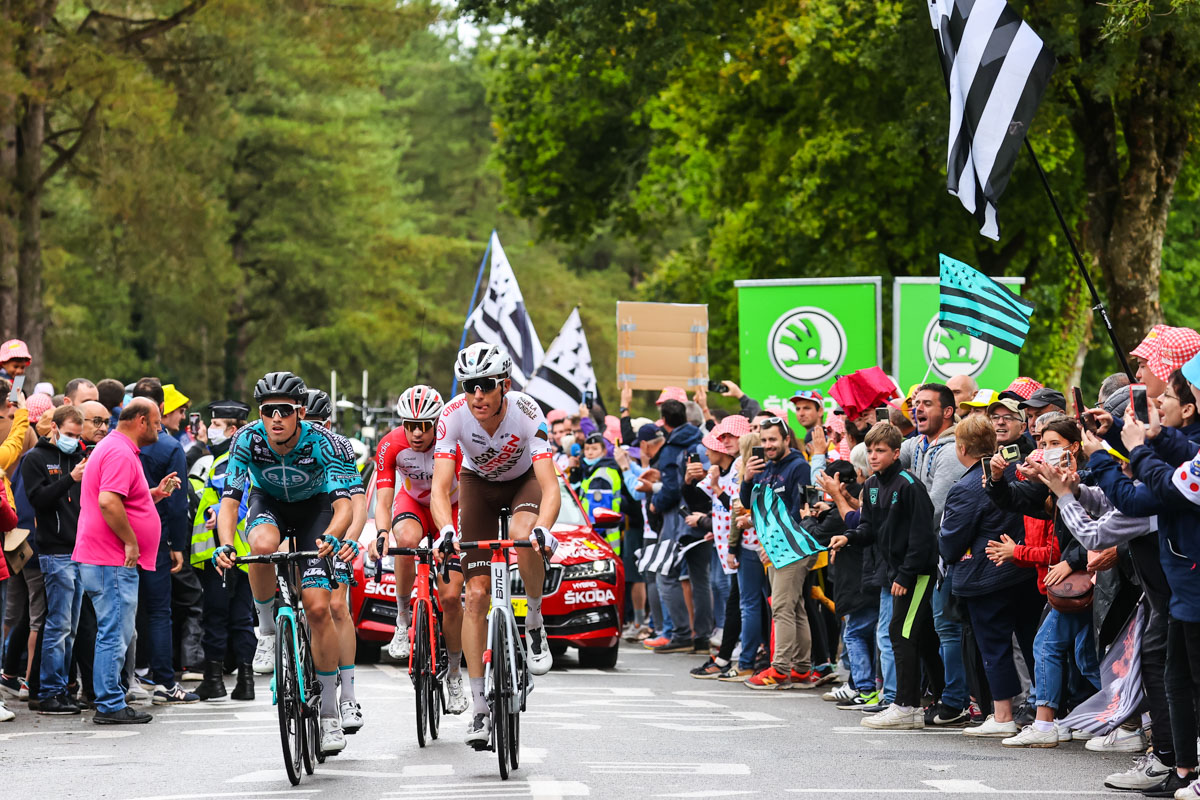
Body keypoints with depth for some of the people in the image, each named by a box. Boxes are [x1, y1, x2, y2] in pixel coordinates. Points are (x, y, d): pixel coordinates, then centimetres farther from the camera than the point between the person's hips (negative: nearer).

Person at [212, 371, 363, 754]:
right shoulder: (248, 441, -27)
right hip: (269, 502, 1)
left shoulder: (323, 444, -32)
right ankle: (267, 630, -10)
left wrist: (332, 536, -60)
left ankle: (330, 713, -2)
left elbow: (345, 504, -39)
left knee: (317, 607, -13)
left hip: (314, 507, -1)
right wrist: (225, 545, -48)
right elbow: (229, 499, -29)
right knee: (264, 545, -37)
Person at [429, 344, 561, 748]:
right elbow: (439, 488, -34)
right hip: (479, 484, 2)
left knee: (524, 539, -37)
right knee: (475, 594, -8)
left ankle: (535, 621, -9)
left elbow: (550, 487, -40)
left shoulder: (526, 412, -33)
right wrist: (447, 531, -53)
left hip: (524, 480, -1)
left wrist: (543, 529, -59)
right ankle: (479, 707, -3)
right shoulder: (454, 415, -30)